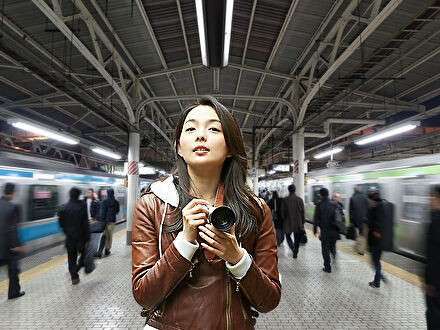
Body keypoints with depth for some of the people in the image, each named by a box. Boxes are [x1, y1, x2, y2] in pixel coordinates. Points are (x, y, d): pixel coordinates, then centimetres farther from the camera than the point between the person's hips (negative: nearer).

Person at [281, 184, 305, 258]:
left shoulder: (285, 200, -10)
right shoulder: (299, 199, -6)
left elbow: (283, 211, -4)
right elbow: (302, 212, -2)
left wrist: (284, 219, 11)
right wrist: (303, 221, 7)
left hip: (288, 222, -2)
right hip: (298, 223, 2)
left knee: (288, 235, 18)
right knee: (297, 239, 13)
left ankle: (292, 247, -4)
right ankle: (295, 254, 17)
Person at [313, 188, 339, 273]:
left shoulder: (319, 205, -11)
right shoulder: (334, 204, -1)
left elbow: (316, 218, -9)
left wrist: (315, 229, 1)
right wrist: (338, 229, 11)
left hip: (324, 230, -3)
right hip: (334, 230, 3)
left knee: (325, 248, 8)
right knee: (332, 246, 23)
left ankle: (327, 267, 13)